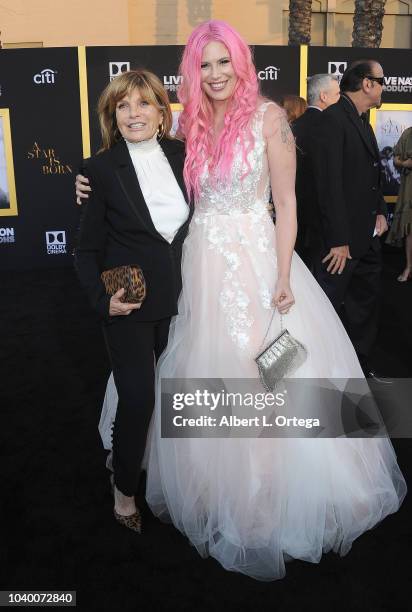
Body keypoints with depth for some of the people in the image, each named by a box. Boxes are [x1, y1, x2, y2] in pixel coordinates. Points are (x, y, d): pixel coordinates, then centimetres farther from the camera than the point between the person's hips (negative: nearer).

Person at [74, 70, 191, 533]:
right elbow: (87, 249, -6)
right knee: (137, 399, 0)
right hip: (130, 303, -4)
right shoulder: (101, 169, -10)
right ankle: (125, 492, 26)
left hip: (180, 297, 5)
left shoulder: (182, 155, 1)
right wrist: (102, 299, -18)